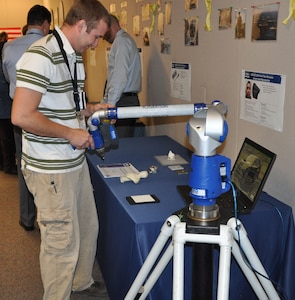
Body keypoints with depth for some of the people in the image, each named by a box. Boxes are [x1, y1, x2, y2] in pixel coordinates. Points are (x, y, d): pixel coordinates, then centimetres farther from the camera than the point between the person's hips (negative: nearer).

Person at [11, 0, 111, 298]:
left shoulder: (75, 55, 11)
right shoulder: (40, 56, -20)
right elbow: (21, 116, -27)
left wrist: (90, 109, 8)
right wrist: (71, 133, -20)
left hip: (76, 160, 10)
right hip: (50, 169, -10)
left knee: (88, 227, 23)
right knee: (63, 240, 3)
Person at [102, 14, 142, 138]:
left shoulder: (121, 41, -9)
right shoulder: (121, 40, 21)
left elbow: (120, 76, -19)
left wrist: (110, 104, -19)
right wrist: (104, 101, 22)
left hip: (124, 101, -9)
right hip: (127, 100, 9)